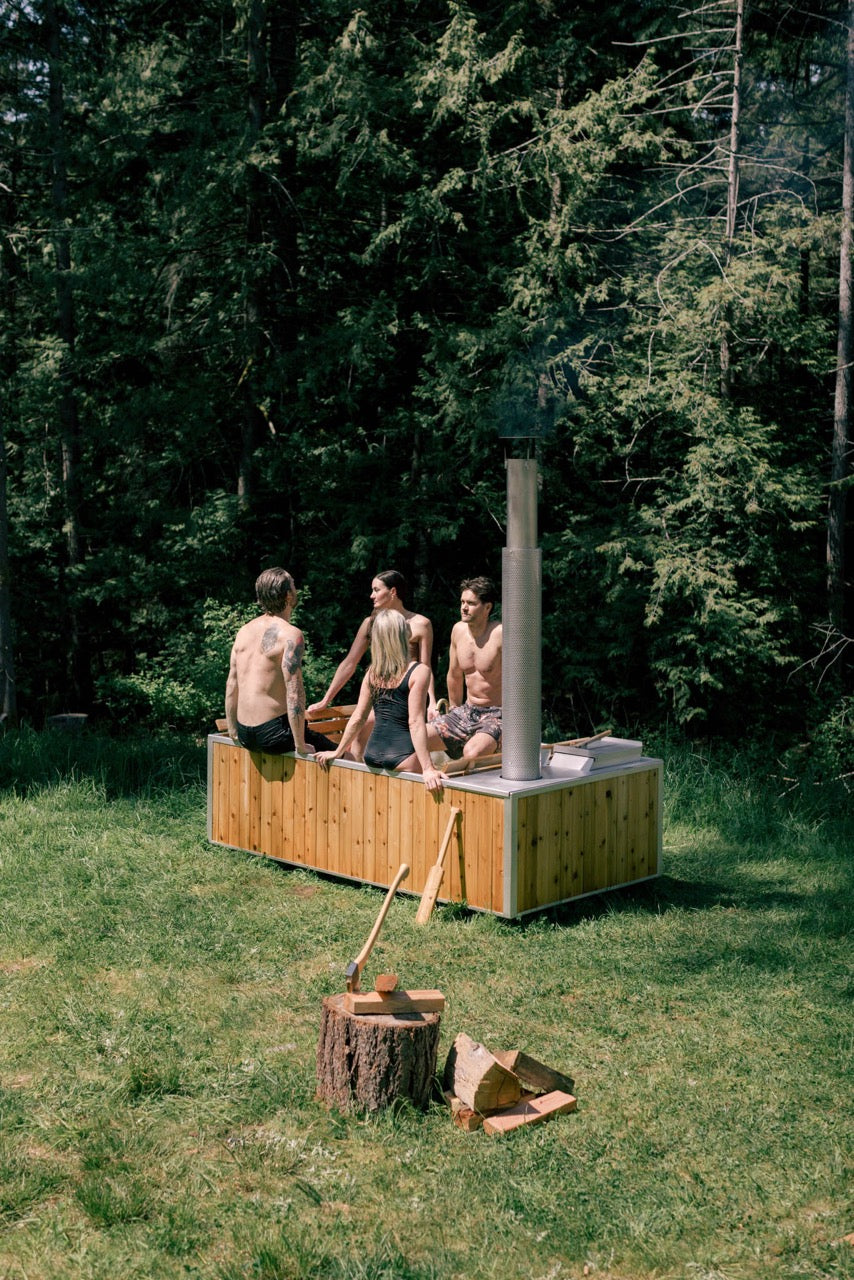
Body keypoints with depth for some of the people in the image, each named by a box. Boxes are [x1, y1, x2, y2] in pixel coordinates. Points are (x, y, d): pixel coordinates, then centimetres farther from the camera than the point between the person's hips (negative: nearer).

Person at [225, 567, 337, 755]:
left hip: (245, 736, 8)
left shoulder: (244, 631, 8)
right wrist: (300, 746, -16)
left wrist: (233, 731, 21)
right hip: (272, 733, -8)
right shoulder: (290, 634, -14)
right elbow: (294, 692, -20)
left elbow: (231, 686, 12)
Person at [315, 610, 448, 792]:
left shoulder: (372, 672, 8)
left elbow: (358, 718, 10)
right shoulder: (419, 671, -8)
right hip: (403, 755, -6)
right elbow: (415, 722, -14)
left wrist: (337, 753, 21)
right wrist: (428, 768, -17)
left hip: (372, 755, 6)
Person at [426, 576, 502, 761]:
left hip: (497, 715, -7)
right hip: (467, 711, 7)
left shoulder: (501, 634, -18)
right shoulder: (458, 630, 4)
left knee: (472, 752, -36)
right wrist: (454, 710, 27)